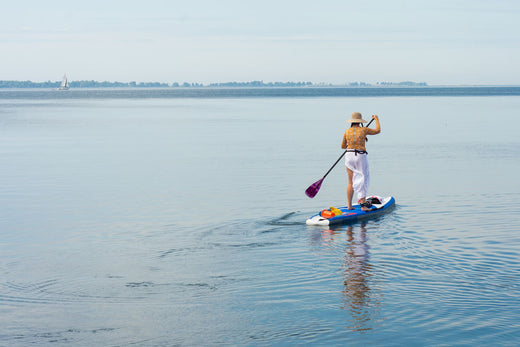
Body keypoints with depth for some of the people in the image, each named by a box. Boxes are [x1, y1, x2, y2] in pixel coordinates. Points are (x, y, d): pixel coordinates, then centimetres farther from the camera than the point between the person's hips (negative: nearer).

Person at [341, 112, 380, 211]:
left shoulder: (347, 131, 3)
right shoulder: (363, 130, -5)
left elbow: (342, 146, 13)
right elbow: (378, 130, 10)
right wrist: (376, 119, 24)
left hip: (349, 156, 3)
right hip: (360, 156, -3)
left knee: (351, 182, 9)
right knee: (362, 180, -2)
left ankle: (349, 205, 10)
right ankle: (363, 205, -9)